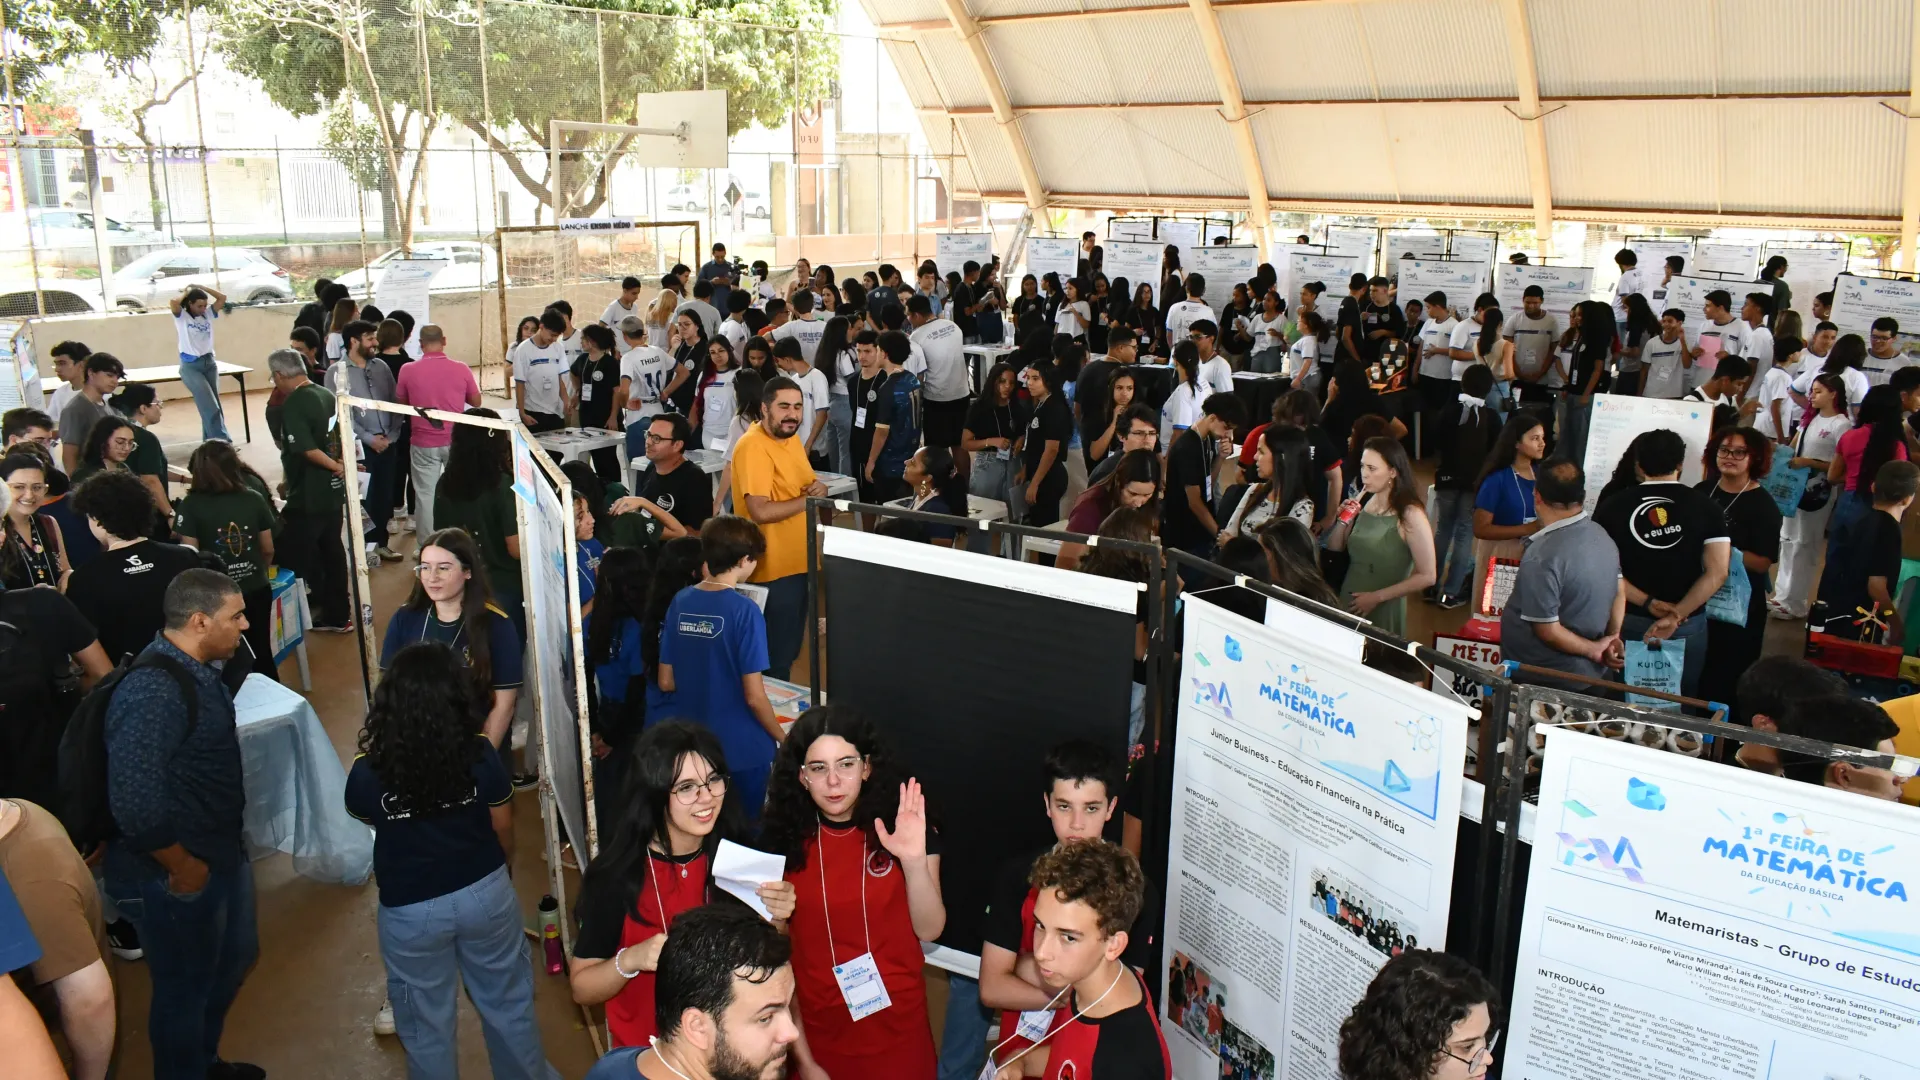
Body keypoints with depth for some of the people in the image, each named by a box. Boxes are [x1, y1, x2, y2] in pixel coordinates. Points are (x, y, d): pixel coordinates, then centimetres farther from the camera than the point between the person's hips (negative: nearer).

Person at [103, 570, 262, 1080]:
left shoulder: (197, 670, 3)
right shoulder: (153, 692, -28)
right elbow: (135, 803, -34)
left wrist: (228, 846, 16)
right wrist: (182, 867, -21)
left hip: (221, 851, 10)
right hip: (175, 875, -10)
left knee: (236, 956, 26)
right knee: (185, 987, 11)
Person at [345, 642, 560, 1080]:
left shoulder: (368, 772, -22)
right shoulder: (481, 756, -19)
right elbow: (503, 830, -4)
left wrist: (369, 754, 11)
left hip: (410, 908, -1)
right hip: (485, 893, 2)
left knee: (426, 1019, 21)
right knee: (507, 1000, 23)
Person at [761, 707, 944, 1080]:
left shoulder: (905, 829, -9)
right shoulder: (781, 839, -8)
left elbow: (929, 930, -7)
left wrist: (914, 861, -24)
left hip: (896, 1031, 0)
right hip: (817, 1033, 0)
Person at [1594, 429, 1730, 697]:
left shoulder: (1612, 505, -4)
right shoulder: (1706, 508, -4)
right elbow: (1717, 573, -11)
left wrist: (1648, 603, -10)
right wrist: (1676, 616, -15)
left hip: (1628, 622, 0)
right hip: (1688, 627, 0)